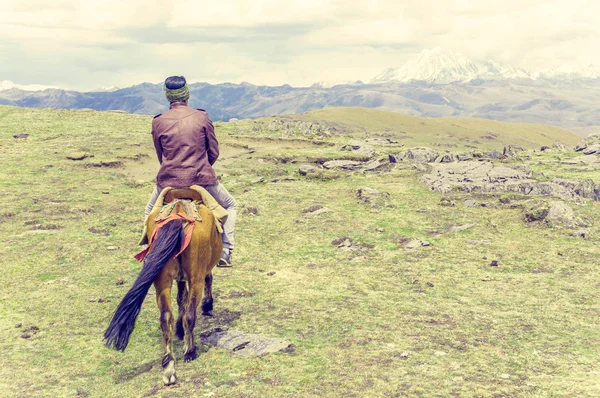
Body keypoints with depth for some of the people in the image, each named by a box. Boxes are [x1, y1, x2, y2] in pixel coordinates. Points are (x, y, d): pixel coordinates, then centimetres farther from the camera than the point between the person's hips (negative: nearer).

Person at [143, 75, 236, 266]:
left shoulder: (158, 122, 0)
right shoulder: (202, 117, -3)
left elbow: (161, 156, 11)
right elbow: (214, 152, 3)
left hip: (168, 181, 1)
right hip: (202, 179, -1)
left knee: (150, 211, 30)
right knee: (230, 205, 22)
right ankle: (225, 251, 10)